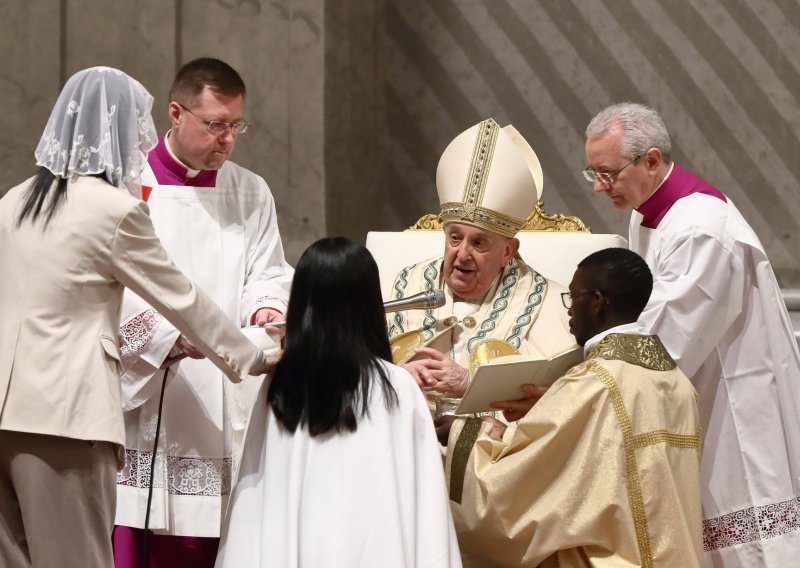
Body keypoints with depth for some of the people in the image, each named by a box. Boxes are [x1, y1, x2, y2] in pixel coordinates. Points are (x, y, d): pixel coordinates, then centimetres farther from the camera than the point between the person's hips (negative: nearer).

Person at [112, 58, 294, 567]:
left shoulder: (251, 193, 15)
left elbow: (269, 274, 10)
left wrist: (265, 308, -13)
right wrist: (168, 336, -21)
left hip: (223, 407, 3)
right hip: (142, 405, -3)